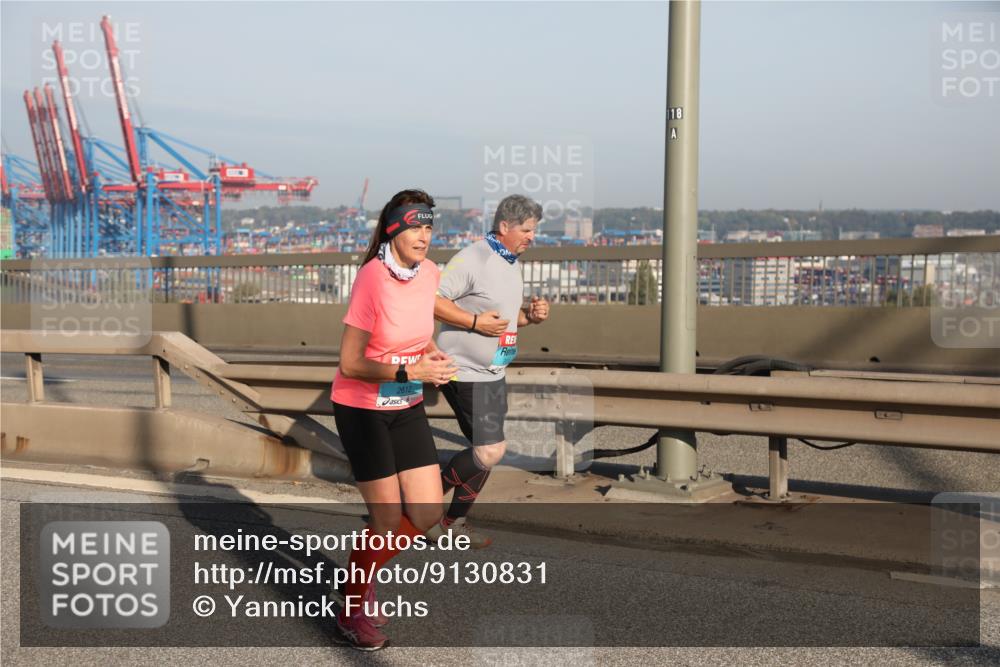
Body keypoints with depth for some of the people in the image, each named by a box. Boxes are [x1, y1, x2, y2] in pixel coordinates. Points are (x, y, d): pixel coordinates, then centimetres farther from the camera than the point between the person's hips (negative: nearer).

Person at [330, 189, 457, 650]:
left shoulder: (429, 272, -1)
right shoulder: (373, 278, -22)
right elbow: (350, 364, -21)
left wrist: (433, 353, -3)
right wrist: (412, 372, -26)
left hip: (407, 408, 7)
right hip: (362, 409, -7)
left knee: (427, 513, 4)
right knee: (389, 519, -4)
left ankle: (361, 578, 29)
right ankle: (352, 611, 21)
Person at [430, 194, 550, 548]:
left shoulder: (511, 263, 13)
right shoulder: (473, 259, -17)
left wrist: (531, 315, 4)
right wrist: (476, 322, -25)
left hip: (492, 373, 10)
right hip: (465, 372, -10)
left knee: (487, 452, 12)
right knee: (489, 451, -12)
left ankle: (455, 521, 26)